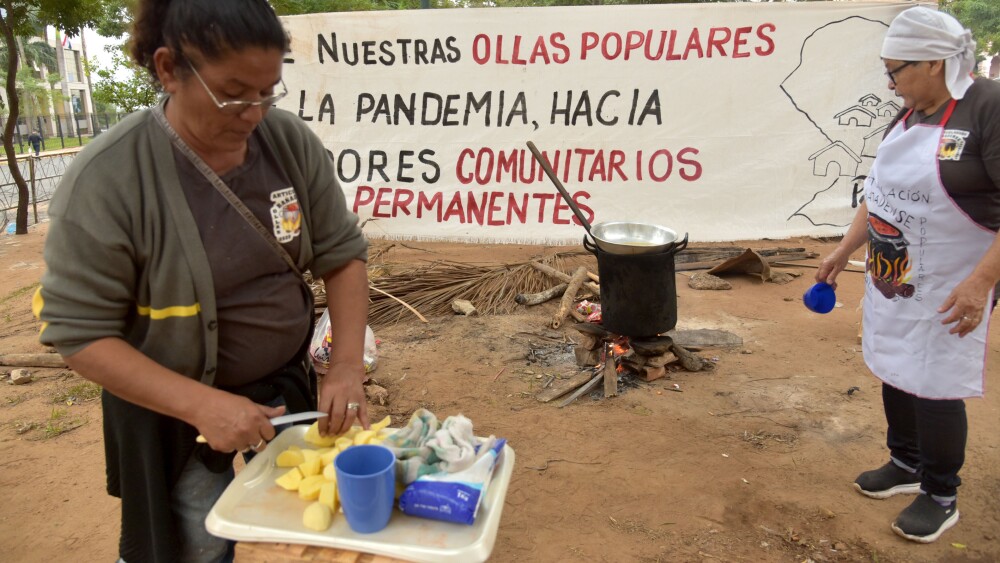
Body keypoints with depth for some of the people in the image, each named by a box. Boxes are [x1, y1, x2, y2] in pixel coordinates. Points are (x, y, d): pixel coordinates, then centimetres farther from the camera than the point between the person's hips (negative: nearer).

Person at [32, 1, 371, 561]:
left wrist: (347, 366, -18)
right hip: (175, 408, -3)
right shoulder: (107, 179, -22)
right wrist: (201, 405, -27)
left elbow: (342, 253, -6)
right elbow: (79, 330, -18)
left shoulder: (291, 142, -12)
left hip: (288, 380, 4)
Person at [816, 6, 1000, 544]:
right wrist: (843, 250, 17)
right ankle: (906, 464, 38)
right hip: (891, 278, 7)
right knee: (894, 372, 16)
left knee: (934, 387, 2)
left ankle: (941, 497, 23)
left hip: (948, 290, -7)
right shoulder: (909, 116, 8)